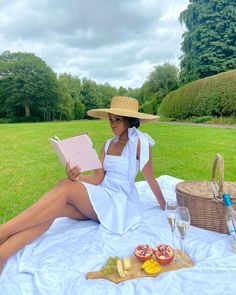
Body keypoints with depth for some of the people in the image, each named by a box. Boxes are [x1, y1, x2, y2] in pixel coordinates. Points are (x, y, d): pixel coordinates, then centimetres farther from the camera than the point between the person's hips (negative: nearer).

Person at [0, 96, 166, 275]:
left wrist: (164, 206, 11)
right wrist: (78, 177, -19)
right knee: (55, 208, -22)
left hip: (121, 203, -6)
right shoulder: (108, 144, 12)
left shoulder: (139, 142, -7)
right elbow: (98, 178, 2)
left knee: (66, 187, -28)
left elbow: (151, 179, 1)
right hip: (100, 201, 6)